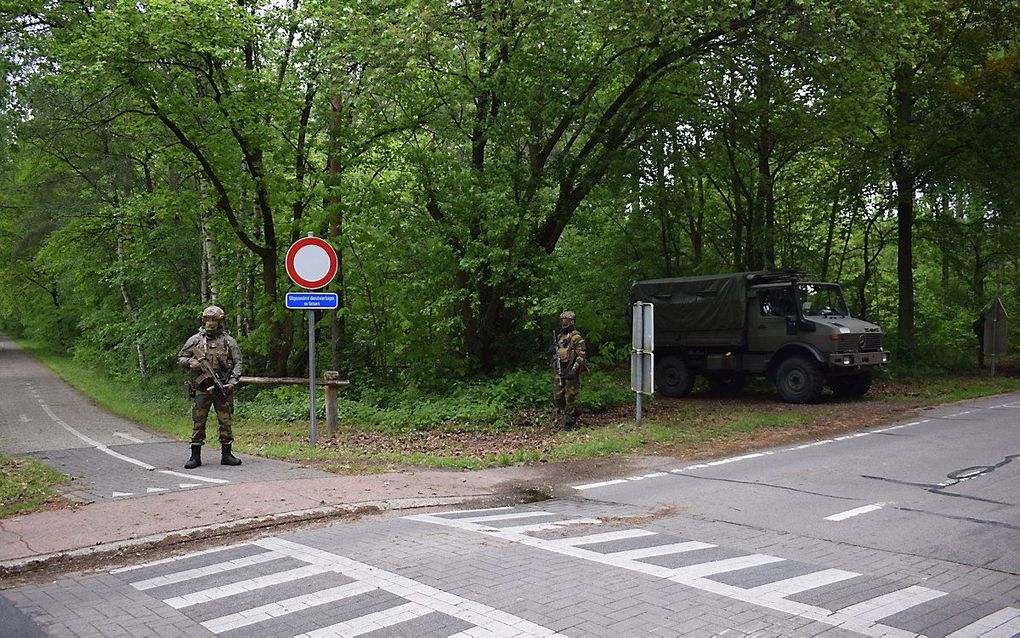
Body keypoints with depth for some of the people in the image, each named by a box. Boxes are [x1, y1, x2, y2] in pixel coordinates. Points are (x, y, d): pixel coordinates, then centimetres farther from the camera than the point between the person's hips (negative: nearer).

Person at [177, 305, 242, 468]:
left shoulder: (229, 341, 5)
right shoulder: (195, 340, 7)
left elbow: (237, 363, 3)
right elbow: (180, 358, 10)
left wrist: (232, 382, -9)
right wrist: (190, 363, -12)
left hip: (222, 388, 0)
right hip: (200, 388, 0)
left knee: (226, 422, 4)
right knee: (198, 422, 1)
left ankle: (226, 455, 13)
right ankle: (195, 456, 7)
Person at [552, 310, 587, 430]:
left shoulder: (576, 337, -9)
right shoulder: (560, 336, 15)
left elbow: (581, 356, -14)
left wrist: (574, 370, -23)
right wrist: (554, 354, 4)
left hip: (571, 370, -8)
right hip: (559, 370, 8)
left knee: (569, 397, -5)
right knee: (557, 397, 7)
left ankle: (569, 421, 5)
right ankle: (575, 412, 26)